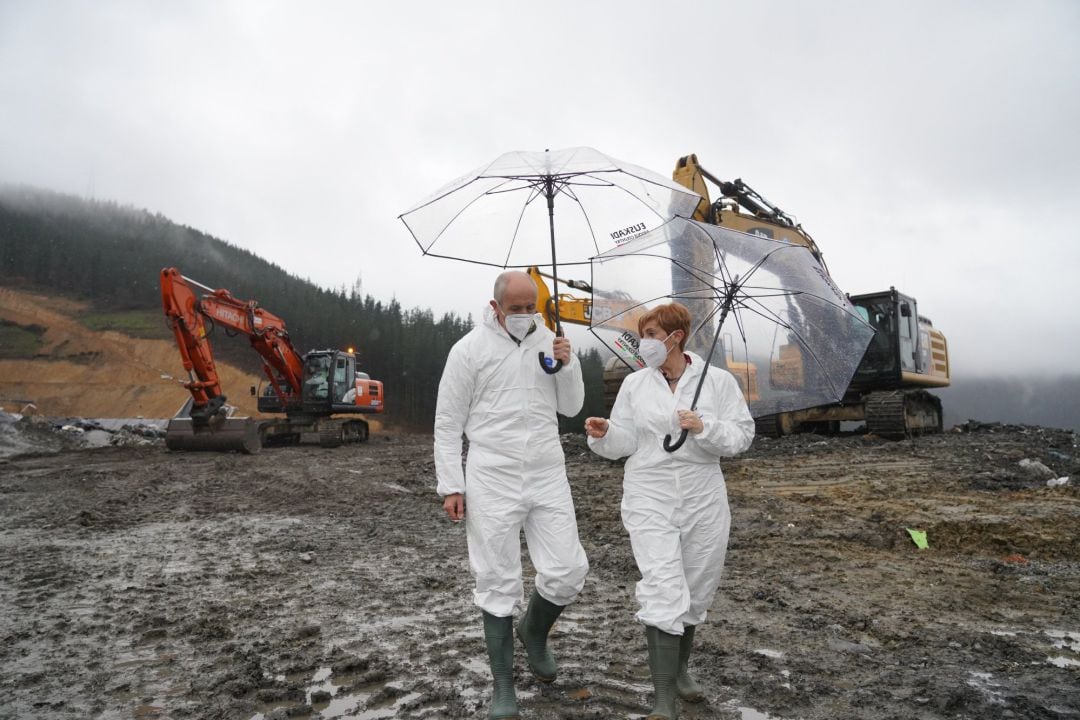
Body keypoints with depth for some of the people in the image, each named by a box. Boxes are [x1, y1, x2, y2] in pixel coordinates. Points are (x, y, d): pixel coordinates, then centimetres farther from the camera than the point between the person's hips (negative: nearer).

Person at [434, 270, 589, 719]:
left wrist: (567, 366, -9)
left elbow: (571, 408, 9)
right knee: (498, 583, 4)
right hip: (492, 479, -3)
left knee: (568, 572, 0)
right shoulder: (469, 348, -6)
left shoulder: (549, 341, 6)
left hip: (548, 475, 4)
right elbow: (448, 422, -3)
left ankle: (533, 631, 33)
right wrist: (451, 487, -6)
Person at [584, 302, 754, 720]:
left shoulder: (718, 381, -2)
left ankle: (679, 666, 39)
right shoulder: (634, 384, 2)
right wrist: (603, 434, -19)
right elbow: (624, 444, 1)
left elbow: (742, 437, -4)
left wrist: (704, 428, -21)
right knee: (663, 592, -10)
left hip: (703, 501, 1)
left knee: (696, 591, 15)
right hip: (650, 500, -1)